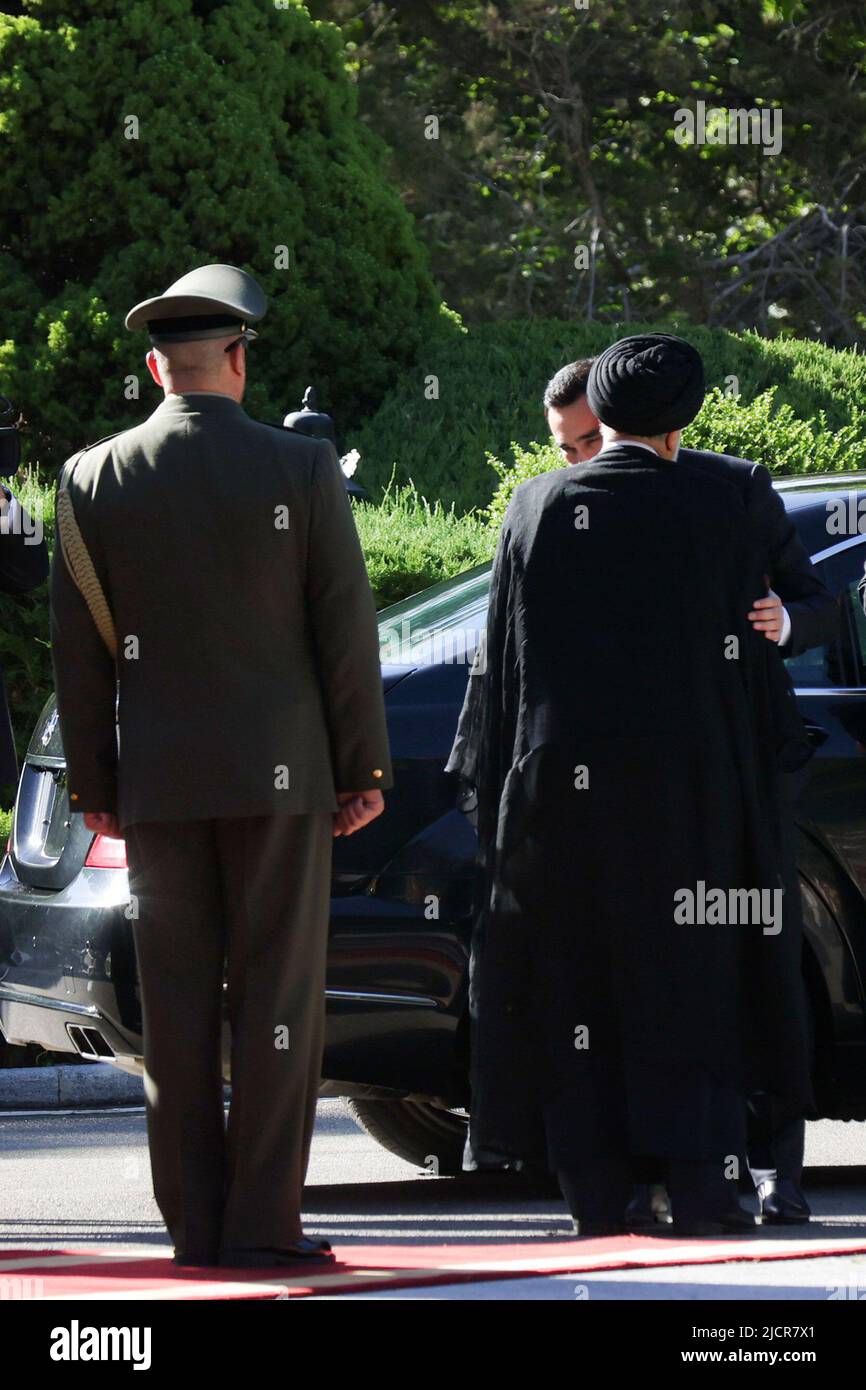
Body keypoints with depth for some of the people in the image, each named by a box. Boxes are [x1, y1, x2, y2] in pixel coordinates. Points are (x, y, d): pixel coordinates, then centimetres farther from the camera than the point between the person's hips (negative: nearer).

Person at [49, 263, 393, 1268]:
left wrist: (92, 785, 10)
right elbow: (346, 631, -4)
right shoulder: (301, 470, -5)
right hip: (278, 772, -2)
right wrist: (364, 768, 4)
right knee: (277, 998, 1)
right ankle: (262, 1221, -3)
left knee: (177, 1006, 5)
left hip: (158, 779, 2)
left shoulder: (97, 479, 0)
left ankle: (195, 1222, 5)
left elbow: (77, 647, 3)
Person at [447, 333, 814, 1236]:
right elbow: (745, 644, -1)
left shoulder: (537, 509, 2)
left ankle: (596, 1193, 2)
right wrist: (776, 750, 9)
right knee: (686, 976, 5)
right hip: (682, 780, -1)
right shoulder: (709, 507, -3)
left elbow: (502, 653, 3)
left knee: (573, 982, 6)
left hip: (559, 777, 1)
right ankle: (698, 1186, -3)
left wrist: (495, 773, 10)